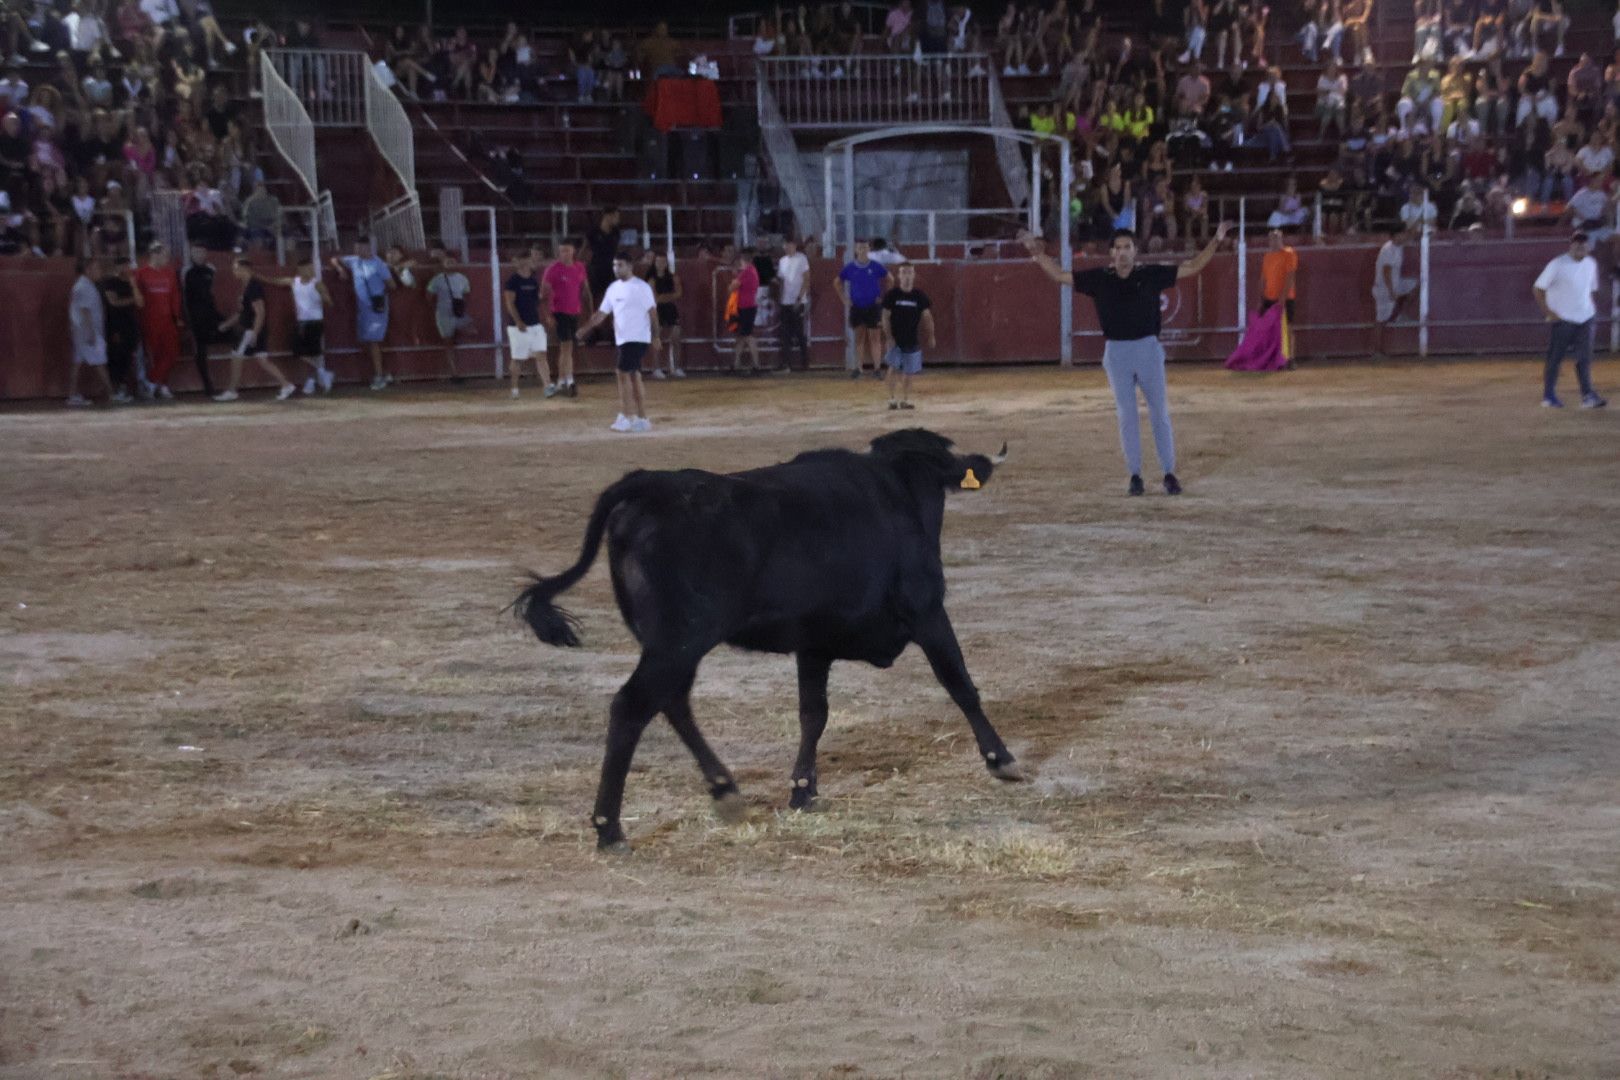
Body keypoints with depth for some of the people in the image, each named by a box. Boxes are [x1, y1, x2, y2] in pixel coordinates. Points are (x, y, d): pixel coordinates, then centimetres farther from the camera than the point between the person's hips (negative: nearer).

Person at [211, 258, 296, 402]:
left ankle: (230, 392, 6)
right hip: (252, 331, 10)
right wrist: (227, 324, 24)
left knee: (236, 357, -2)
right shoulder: (248, 287, 15)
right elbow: (242, 312, 26)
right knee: (262, 361, 9)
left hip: (253, 330, -10)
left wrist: (254, 334, -25)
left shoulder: (253, 287, -16)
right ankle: (287, 386, 6)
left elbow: (260, 312, -22)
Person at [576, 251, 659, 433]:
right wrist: (585, 329, 1)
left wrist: (655, 336, -13)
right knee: (633, 376, 8)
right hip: (622, 339, 7)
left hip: (638, 338, -7)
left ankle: (625, 418, -10)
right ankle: (642, 419, 12)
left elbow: (652, 312, -9)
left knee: (623, 373, -14)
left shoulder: (641, 287, -9)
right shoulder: (613, 288, 11)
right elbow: (602, 313, 13)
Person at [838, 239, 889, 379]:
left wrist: (883, 296, 2)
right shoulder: (850, 267, 0)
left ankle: (877, 368, 2)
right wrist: (844, 299, 5)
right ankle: (857, 368, 12)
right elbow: (839, 282, 12)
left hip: (873, 306, -2)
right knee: (859, 338, 8)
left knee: (875, 338, -1)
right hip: (856, 307, 2)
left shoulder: (875, 266, -4)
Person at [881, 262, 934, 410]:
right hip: (896, 339, -2)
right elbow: (886, 317, -5)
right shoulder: (892, 295, -7)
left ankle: (905, 400, 19)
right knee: (894, 368, -9)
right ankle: (892, 399, -1)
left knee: (908, 371, 7)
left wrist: (931, 336, -1)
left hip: (912, 340, 2)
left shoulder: (920, 295, -2)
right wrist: (889, 337, -10)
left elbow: (927, 316, 2)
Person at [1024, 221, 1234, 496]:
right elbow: (1060, 276, 5)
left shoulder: (1151, 275, -2)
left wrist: (1215, 241, -6)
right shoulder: (1099, 279, 0)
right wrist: (1039, 254, -6)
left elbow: (1191, 268, 2)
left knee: (1160, 413, 4)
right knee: (1126, 416, 6)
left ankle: (1169, 474, 11)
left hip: (1148, 349, -1)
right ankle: (1135, 475, 14)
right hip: (1116, 352, 1)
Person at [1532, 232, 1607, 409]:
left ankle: (1587, 396, -5)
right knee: (1555, 358, 2)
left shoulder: (1591, 264, 8)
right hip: (1562, 319, -5)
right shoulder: (1557, 265, -10)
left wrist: (1591, 308, 10)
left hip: (1584, 318, 5)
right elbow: (1538, 289, -9)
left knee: (1585, 357, -2)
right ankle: (1548, 396, 12)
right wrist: (1548, 312, -13)